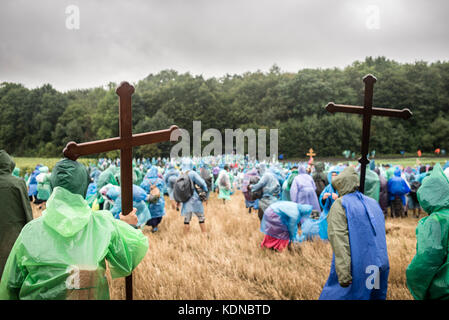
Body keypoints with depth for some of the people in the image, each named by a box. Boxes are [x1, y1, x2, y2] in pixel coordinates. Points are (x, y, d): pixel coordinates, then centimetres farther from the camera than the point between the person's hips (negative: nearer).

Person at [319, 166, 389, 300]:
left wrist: (343, 273, -23)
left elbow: (339, 239, -19)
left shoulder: (340, 205, -8)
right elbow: (381, 235, 17)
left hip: (356, 268, -7)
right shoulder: (373, 203, 12)